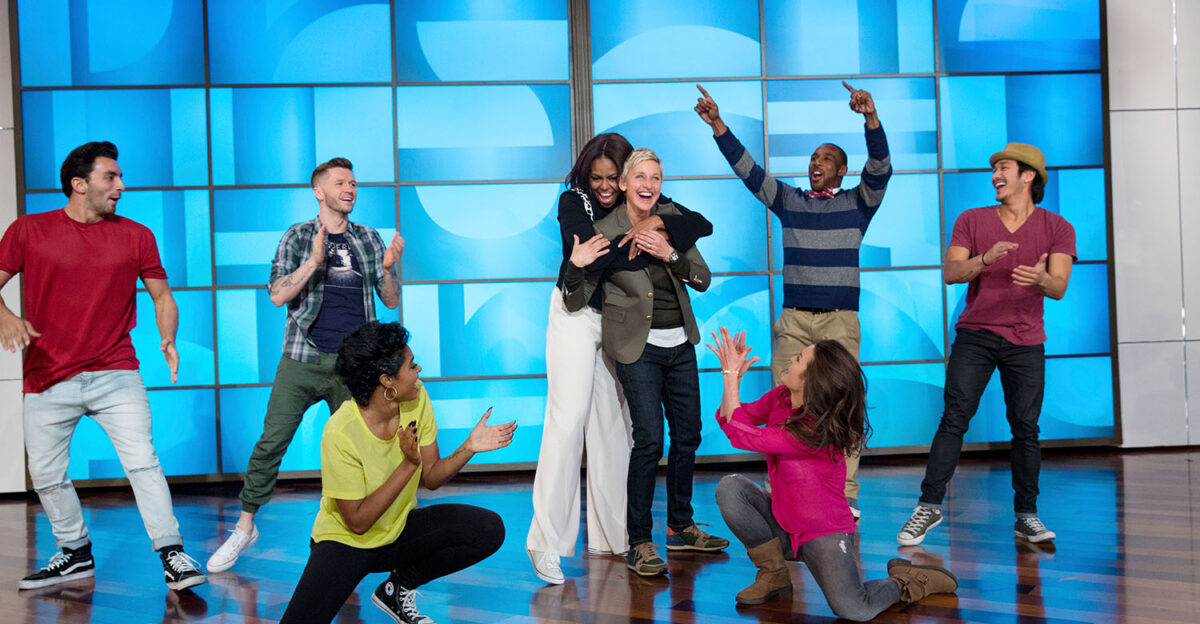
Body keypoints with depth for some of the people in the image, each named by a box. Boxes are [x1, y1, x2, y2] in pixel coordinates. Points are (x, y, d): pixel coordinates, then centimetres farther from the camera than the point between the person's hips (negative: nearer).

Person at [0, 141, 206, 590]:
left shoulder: (135, 236, 6)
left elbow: (162, 296, 11)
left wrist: (168, 339, -7)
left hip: (115, 374, 0)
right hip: (48, 379, 1)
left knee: (143, 461, -11)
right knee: (46, 476, 8)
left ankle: (172, 556, -6)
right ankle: (75, 553, 28)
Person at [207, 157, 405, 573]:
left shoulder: (369, 239, 11)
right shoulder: (298, 237, 5)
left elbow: (391, 301, 9)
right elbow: (278, 295, -6)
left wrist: (389, 268, -11)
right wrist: (313, 261, -20)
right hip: (303, 359, -2)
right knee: (271, 443, -6)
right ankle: (245, 526, 7)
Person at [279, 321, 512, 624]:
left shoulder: (417, 398, -10)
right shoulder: (340, 434, -27)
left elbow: (431, 478, -2)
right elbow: (358, 522, -24)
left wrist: (468, 448, -20)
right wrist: (409, 464, -29)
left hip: (400, 530, 6)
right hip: (346, 541, -6)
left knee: (489, 530, -17)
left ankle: (398, 588, 1)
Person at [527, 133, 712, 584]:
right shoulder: (573, 201, -7)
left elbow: (702, 225, -8)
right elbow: (592, 250, -24)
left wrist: (656, 223, -24)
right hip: (577, 315, -4)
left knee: (613, 422, 5)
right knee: (569, 419, -11)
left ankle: (609, 535, 12)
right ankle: (547, 542, -11)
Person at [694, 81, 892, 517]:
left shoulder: (857, 203, 8)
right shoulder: (788, 202, 15)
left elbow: (880, 168, -9)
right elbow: (747, 169, 8)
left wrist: (871, 119, -25)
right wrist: (718, 126, -3)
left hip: (840, 319, -2)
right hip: (794, 320, 2)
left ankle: (844, 494, 1)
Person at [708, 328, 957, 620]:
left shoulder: (816, 432, -29)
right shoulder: (780, 397, -6)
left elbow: (742, 435, -30)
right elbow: (728, 420, 1)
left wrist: (731, 374, -25)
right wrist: (734, 375, -14)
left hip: (824, 533, -7)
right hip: (783, 526, 7)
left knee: (854, 610, -28)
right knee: (730, 487, -18)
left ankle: (906, 581, 8)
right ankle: (774, 575, 1)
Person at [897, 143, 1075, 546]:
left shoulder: (1056, 229, 4)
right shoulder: (973, 221, 7)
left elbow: (1059, 288, -5)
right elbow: (950, 273, -4)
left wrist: (1041, 279, -29)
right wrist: (985, 259, -23)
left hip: (1025, 340, 0)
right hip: (975, 334, 0)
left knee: (1026, 428, 0)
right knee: (954, 419, -7)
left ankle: (1026, 516, 11)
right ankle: (929, 506, -2)